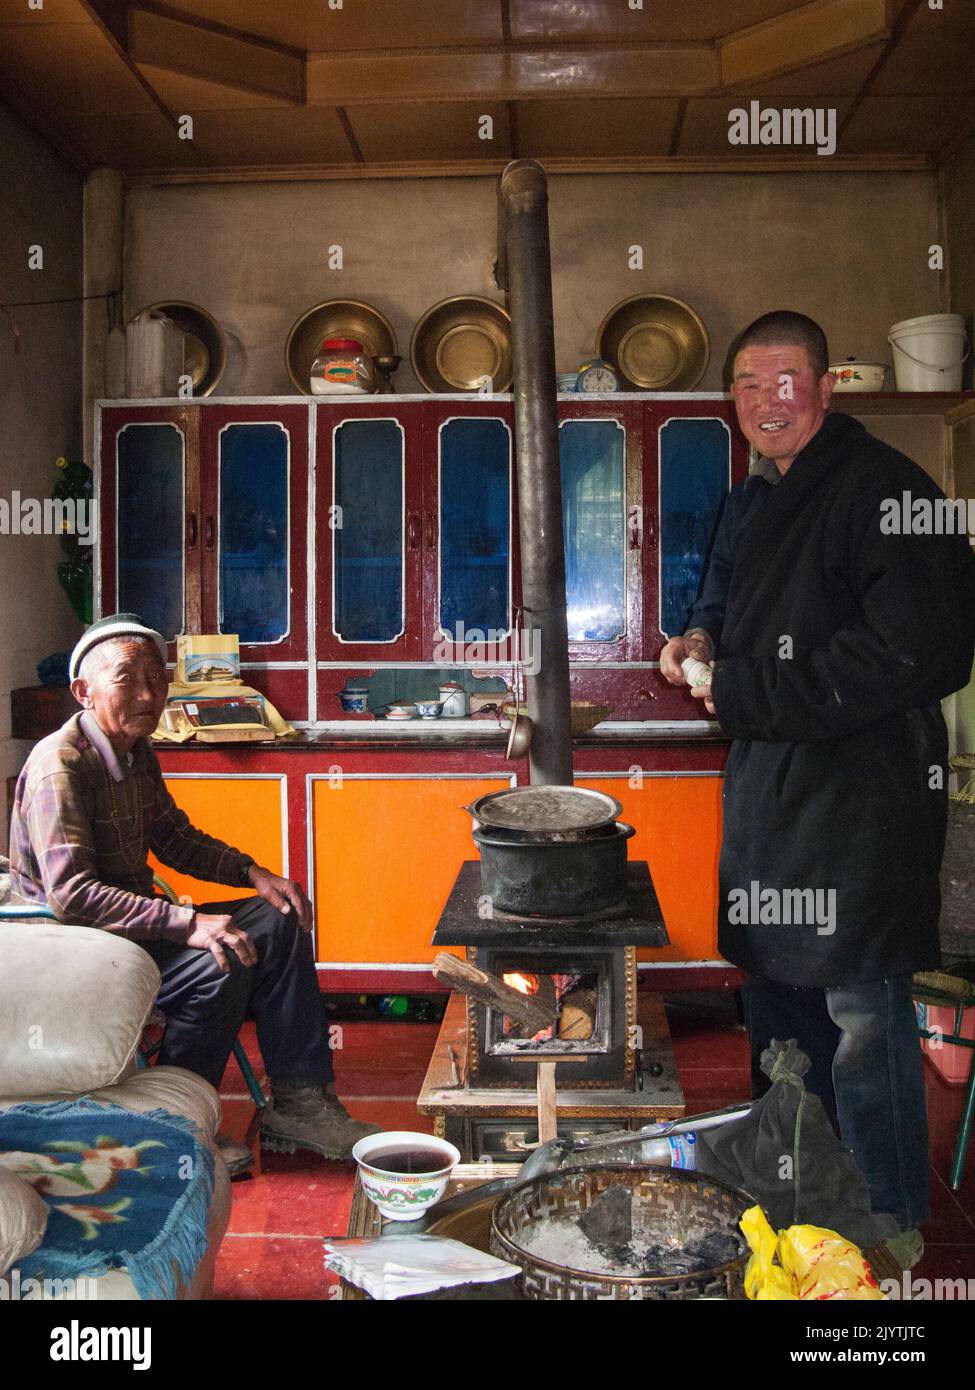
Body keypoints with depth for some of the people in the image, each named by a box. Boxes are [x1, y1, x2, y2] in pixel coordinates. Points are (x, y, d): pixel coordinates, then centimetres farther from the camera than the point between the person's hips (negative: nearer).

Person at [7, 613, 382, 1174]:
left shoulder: (139, 752, 7)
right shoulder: (60, 764, -23)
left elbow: (176, 838, 17)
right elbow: (70, 893, -31)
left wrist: (254, 874, 0)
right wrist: (188, 924, -35)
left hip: (132, 922, 10)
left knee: (278, 922, 1)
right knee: (220, 966, -28)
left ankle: (299, 1103, 2)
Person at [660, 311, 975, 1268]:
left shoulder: (883, 490, -15)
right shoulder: (750, 503, 13)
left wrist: (740, 689, -20)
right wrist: (702, 637, 4)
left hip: (859, 789, -9)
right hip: (765, 783, 9)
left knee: (862, 1010, -1)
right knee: (774, 984, 19)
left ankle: (892, 1227, 16)